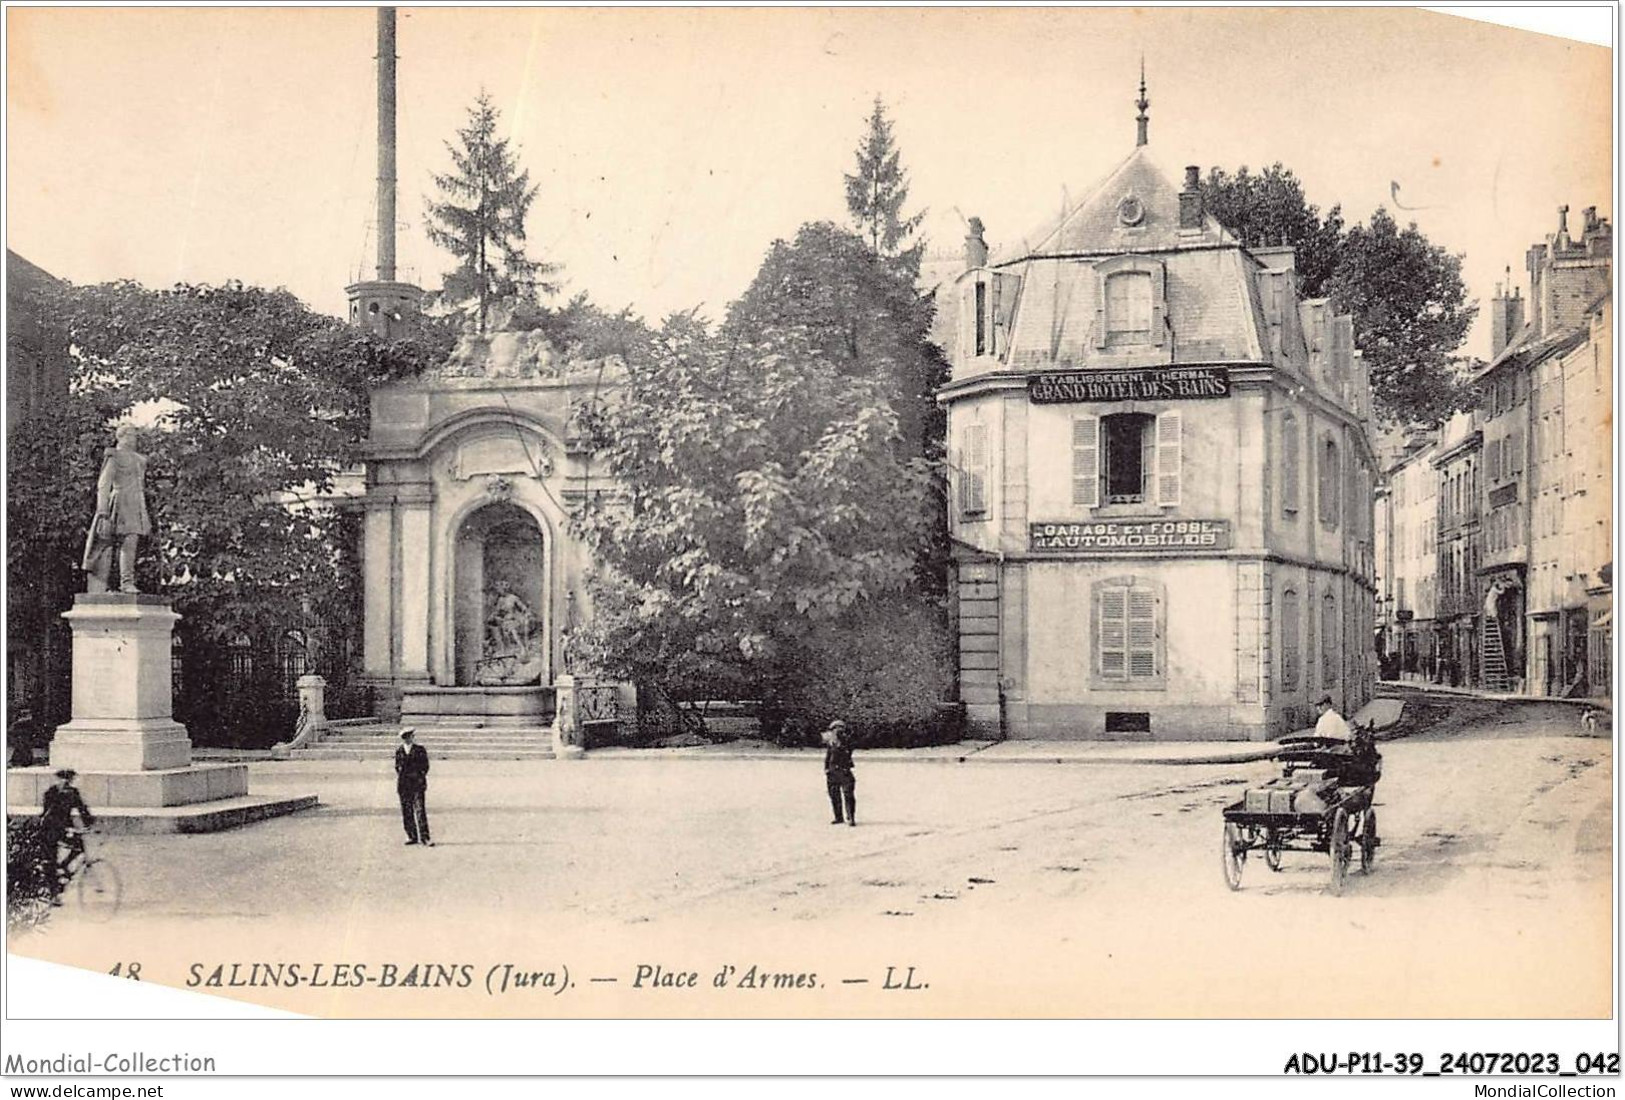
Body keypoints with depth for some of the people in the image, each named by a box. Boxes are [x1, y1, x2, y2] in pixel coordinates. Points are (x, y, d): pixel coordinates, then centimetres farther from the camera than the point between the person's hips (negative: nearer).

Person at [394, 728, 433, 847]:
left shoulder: (420, 750, 4)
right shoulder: (399, 752, 12)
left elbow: (425, 766, 5)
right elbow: (397, 767, 16)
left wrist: (421, 776, -5)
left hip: (417, 784, -3)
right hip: (404, 784, 3)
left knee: (420, 810, -10)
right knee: (406, 812, 4)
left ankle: (424, 838, -12)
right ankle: (412, 836, 14)